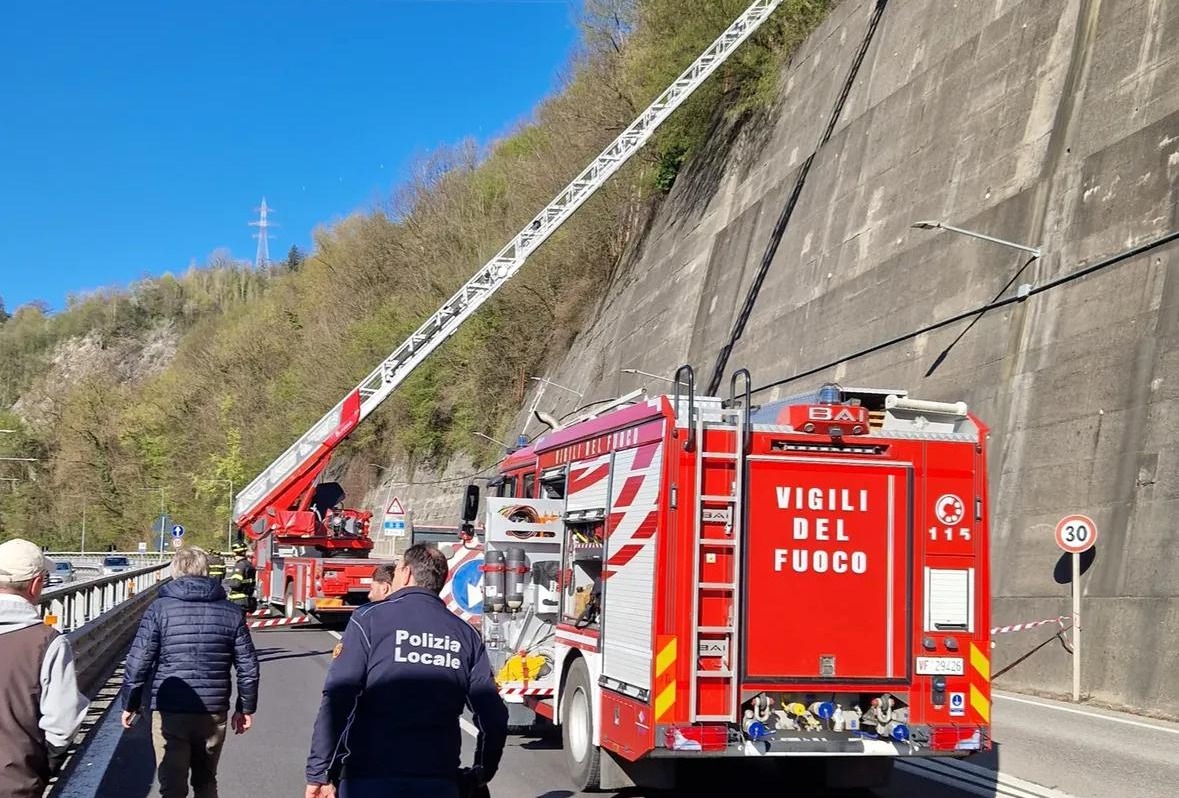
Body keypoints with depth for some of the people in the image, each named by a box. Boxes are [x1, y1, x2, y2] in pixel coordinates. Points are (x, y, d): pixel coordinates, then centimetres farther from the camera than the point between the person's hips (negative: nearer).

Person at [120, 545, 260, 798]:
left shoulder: (160, 609, -4)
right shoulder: (231, 613, 3)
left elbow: (139, 661, -7)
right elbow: (248, 666, 4)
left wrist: (130, 704, 5)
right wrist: (246, 708, 14)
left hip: (170, 713, -3)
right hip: (214, 713, 3)